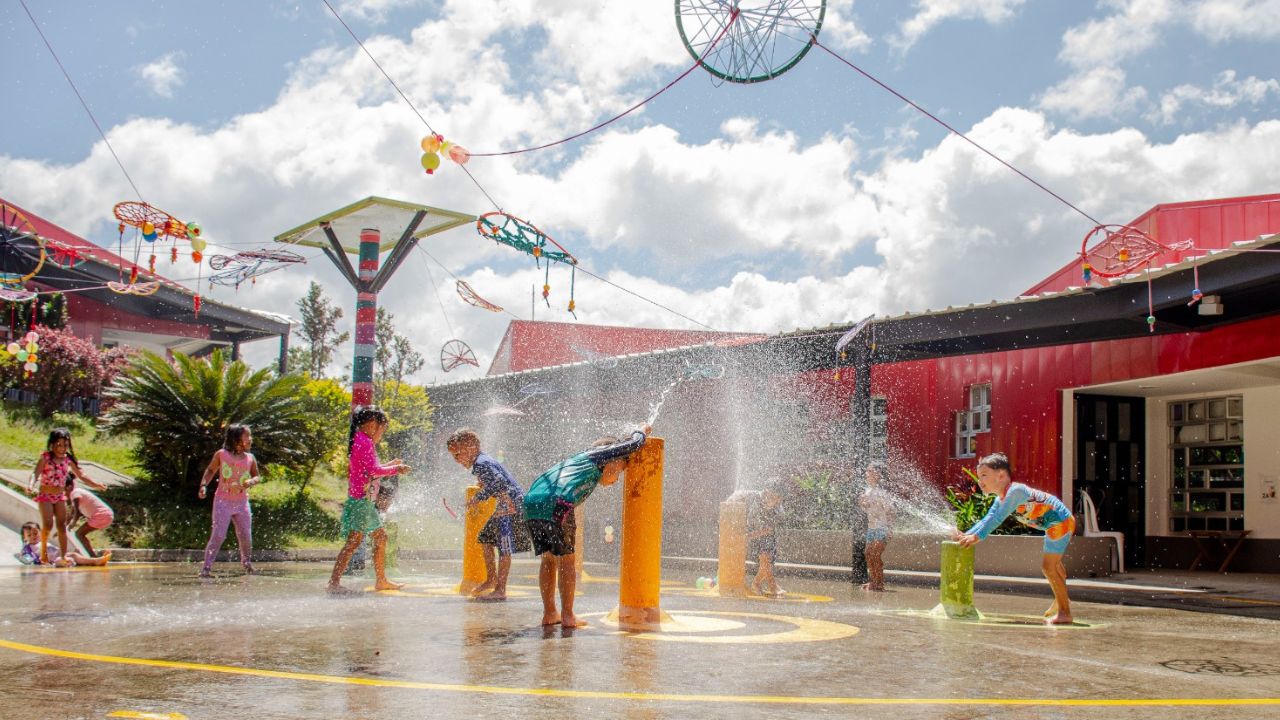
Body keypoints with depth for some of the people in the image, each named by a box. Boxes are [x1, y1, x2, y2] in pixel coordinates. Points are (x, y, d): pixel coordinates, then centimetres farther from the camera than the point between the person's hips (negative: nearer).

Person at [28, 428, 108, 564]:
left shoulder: (68, 460, 2)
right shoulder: (45, 458, -8)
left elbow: (81, 476, 11)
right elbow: (36, 474, -19)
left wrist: (96, 485, 6)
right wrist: (32, 485, -39)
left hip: (60, 496, 4)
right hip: (45, 495, -4)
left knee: (62, 526, -1)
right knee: (48, 524, -15)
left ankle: (64, 556, 0)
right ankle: (43, 548, 9)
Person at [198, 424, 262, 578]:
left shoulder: (250, 458, 2)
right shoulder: (221, 454, -5)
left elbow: (257, 476, 10)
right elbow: (210, 470, 7)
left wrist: (251, 481, -12)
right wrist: (203, 486, -6)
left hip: (242, 502, 3)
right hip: (223, 500, -3)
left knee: (246, 536, 6)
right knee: (218, 535, -10)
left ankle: (246, 561, 32)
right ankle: (206, 568, -4)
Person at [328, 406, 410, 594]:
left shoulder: (358, 441, 17)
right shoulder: (365, 442, -14)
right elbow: (373, 470, -21)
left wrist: (390, 465, 21)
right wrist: (396, 469, -10)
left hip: (366, 501, 11)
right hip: (361, 500, -11)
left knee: (381, 536, 16)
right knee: (354, 540, -12)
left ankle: (381, 580, 24)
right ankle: (334, 582, -12)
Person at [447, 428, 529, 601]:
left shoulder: (481, 464, -17)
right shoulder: (482, 462, 14)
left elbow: (499, 482, -28)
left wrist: (478, 498, -21)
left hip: (511, 506, -11)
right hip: (502, 508, 11)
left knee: (504, 548, -9)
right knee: (486, 539, 18)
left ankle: (500, 590, -5)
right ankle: (491, 580, 31)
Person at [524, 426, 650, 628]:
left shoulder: (575, 460, 35)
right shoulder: (597, 456, 17)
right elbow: (634, 444, 20)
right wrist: (641, 432, 43)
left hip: (531, 503, 8)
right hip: (558, 505, -7)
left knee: (548, 560, 16)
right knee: (566, 561, 3)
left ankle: (549, 613, 17)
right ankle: (567, 616, 5)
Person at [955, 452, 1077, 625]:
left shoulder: (1015, 491, -28)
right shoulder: (1001, 499, 4)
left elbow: (998, 518, -33)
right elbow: (988, 519, 3)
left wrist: (977, 537, -35)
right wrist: (967, 534, -9)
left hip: (1061, 522, -11)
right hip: (1054, 524, 11)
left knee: (1048, 566, -12)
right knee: (1054, 564, 27)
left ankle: (1065, 612, -2)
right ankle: (1060, 600, 48)